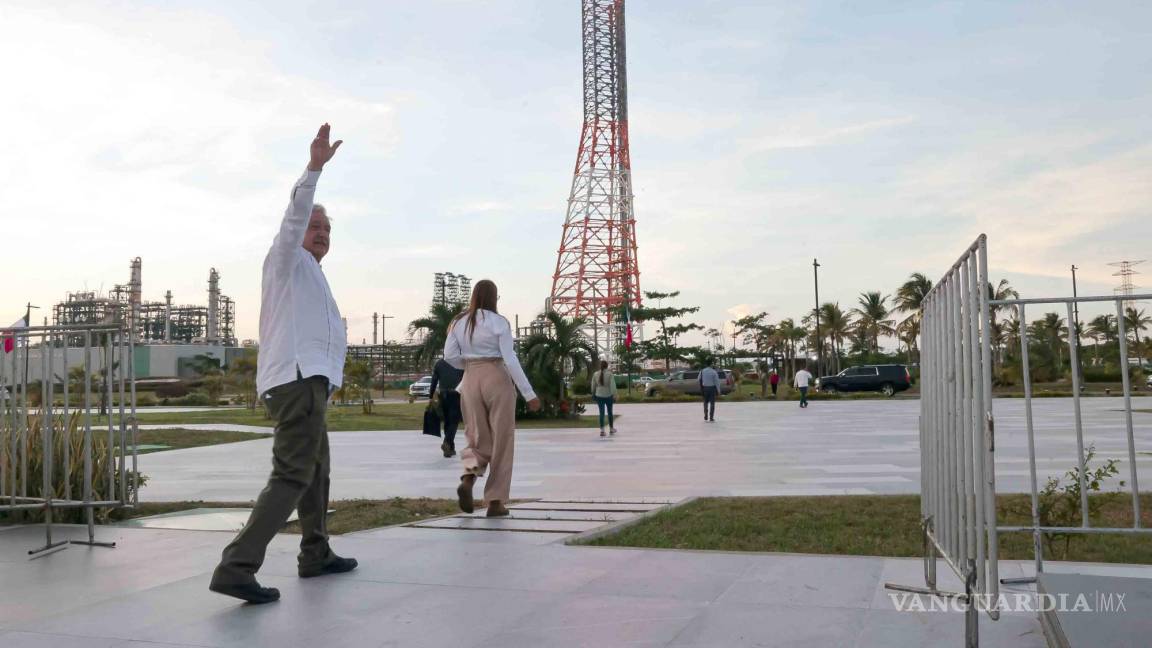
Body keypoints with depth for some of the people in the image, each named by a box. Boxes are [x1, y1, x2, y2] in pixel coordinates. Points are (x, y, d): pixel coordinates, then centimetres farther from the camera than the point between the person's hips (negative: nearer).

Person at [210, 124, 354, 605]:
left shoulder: (308, 275, 29)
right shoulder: (288, 260, 2)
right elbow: (295, 215, -17)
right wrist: (315, 167, -27)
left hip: (306, 381, 11)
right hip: (299, 380, -11)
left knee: (316, 469, 21)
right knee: (292, 476, -17)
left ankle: (316, 555, 34)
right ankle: (236, 568, -23)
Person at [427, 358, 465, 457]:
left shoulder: (439, 363, 8)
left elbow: (434, 381, 6)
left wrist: (430, 397, 10)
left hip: (444, 395, 3)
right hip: (456, 394, -3)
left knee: (447, 422, 12)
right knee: (454, 422, -1)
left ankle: (450, 448, 17)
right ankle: (447, 443, -23)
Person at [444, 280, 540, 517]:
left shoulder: (458, 322, 5)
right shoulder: (499, 322, -8)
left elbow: (450, 356, 4)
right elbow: (510, 360, -12)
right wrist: (529, 393, -9)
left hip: (471, 381, 4)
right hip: (498, 379, -4)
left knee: (479, 439, 13)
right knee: (501, 442, 6)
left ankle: (468, 479, -16)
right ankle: (495, 502, 6)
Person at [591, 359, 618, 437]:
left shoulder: (595, 374, -2)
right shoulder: (610, 374, -10)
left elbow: (593, 386, 6)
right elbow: (613, 385, -15)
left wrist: (593, 394, 20)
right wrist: (614, 396, -13)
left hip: (599, 396, 1)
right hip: (608, 395, -1)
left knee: (601, 413, 3)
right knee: (610, 412, 15)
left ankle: (602, 430, -7)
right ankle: (611, 429, 27)